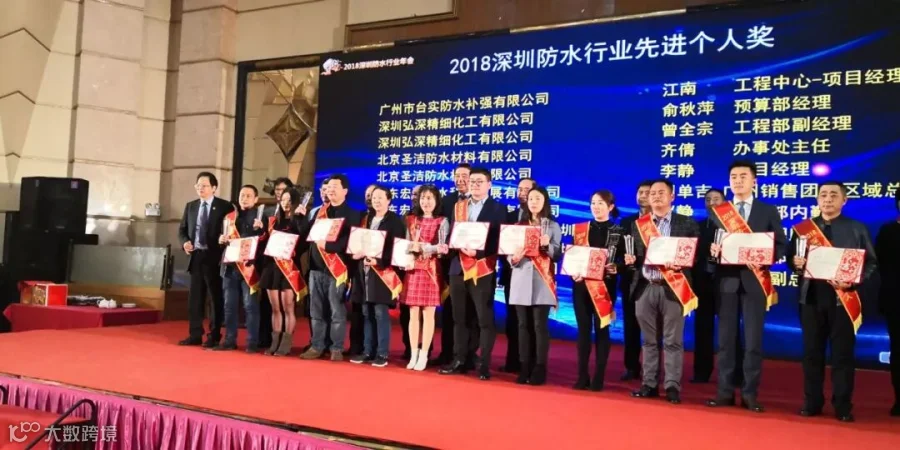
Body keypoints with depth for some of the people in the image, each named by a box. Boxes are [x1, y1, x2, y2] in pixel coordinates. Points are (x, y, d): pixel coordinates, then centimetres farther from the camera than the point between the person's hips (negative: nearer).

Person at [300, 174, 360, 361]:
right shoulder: (320, 212, 17)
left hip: (337, 268, -5)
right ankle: (317, 346, 15)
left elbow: (350, 241, -12)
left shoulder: (352, 214, 1)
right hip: (317, 267, 5)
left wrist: (328, 245, -21)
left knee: (337, 311, -2)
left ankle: (337, 349, 5)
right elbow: (307, 234, 14)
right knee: (316, 311, 8)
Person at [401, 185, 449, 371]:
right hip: (413, 269, 3)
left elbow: (443, 248, -8)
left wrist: (423, 247, -22)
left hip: (431, 270, -3)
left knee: (428, 314, -1)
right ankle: (413, 354, 11)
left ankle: (423, 355, 5)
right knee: (413, 314, 4)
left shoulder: (442, 222, 0)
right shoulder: (411, 220, 12)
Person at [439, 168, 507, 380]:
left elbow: (499, 241, -7)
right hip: (458, 268, 5)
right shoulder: (458, 207, 15)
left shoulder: (498, 209, 0)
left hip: (482, 270, -5)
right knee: (459, 318, 10)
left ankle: (484, 365, 4)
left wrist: (478, 251, -21)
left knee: (485, 319, -2)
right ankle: (459, 360, 19)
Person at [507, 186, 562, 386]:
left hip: (542, 281, -3)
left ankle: (539, 370, -3)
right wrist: (513, 258, -13)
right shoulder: (519, 225, 13)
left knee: (540, 325, -6)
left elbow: (557, 255, 1)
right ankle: (524, 368, 8)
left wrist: (547, 245, -17)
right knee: (524, 325, 4)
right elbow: (509, 250, 9)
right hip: (521, 279, 3)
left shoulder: (553, 226, 5)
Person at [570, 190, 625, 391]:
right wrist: (574, 272, -11)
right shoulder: (580, 229, 8)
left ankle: (599, 377, 7)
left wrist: (615, 268, -21)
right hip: (582, 284, 2)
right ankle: (582, 375, 11)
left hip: (606, 285, -2)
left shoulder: (619, 231, 2)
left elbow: (623, 260, -1)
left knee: (601, 329, 1)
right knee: (583, 328, 5)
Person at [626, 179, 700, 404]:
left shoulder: (687, 223, 5)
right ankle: (649, 384, 15)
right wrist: (631, 259, -8)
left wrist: (681, 264, -17)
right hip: (645, 288, 3)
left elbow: (696, 254, 1)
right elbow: (635, 255, 14)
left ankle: (672, 386, 4)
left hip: (673, 287, -3)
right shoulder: (638, 224, 14)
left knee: (673, 340, -1)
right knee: (649, 340, 9)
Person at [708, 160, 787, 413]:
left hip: (754, 280, -1)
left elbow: (781, 245, 2)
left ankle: (750, 394, 8)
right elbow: (710, 244, 10)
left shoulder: (768, 211, 7)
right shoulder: (718, 211, 12)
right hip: (727, 280, 2)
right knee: (726, 338, 5)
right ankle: (725, 392, 11)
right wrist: (712, 249, -13)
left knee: (753, 340, 0)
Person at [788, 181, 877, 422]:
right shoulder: (803, 228, 10)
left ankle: (843, 406, 10)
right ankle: (812, 403, 16)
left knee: (843, 353, 1)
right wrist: (795, 263, -13)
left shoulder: (857, 229, 4)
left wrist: (854, 281, -17)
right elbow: (791, 258, 10)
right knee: (812, 351, 7)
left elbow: (871, 263, -1)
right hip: (811, 298, 2)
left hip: (843, 299, -2)